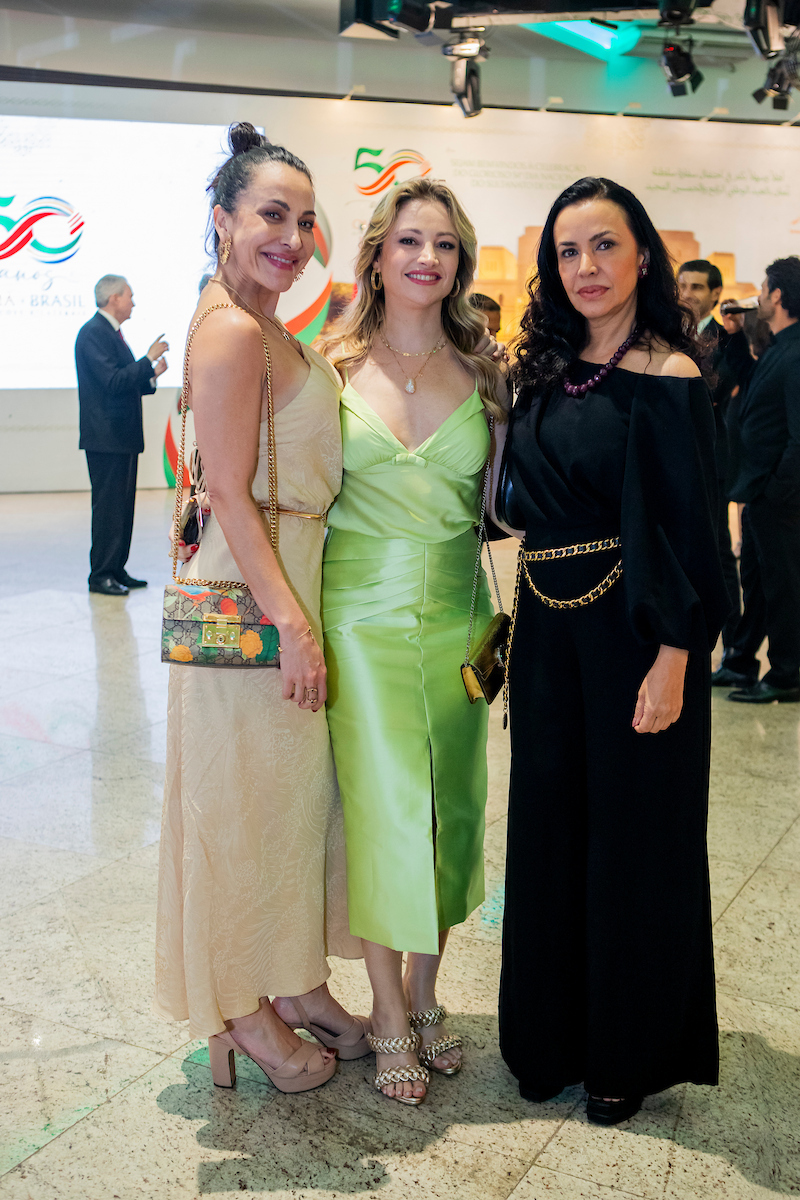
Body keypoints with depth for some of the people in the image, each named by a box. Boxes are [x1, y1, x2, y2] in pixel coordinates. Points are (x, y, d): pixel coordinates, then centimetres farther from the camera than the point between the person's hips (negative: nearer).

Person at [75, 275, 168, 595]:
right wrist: (149, 359, -18)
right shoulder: (93, 333, -13)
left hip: (123, 437, 10)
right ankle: (100, 575, -1)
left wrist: (151, 376, 6)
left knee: (123, 506, 12)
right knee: (108, 506, -7)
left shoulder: (113, 333, 19)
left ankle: (117, 570, 19)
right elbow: (113, 382, -23)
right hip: (105, 438, -10)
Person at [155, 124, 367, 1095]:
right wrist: (293, 625, -22)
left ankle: (295, 980, 33)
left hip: (290, 589, 10)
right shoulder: (231, 331, -15)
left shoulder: (271, 330, 14)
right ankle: (241, 1013, 22)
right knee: (247, 803, 4)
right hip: (250, 602, -10)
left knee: (295, 791, 17)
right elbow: (231, 499, -20)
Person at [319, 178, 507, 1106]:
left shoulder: (481, 374, 5)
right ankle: (389, 1016, 18)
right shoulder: (336, 366, 1)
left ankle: (424, 994, 29)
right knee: (384, 809, -1)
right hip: (362, 616, -2)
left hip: (454, 616, 3)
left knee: (448, 806, 8)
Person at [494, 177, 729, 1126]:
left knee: (632, 834, 6)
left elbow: (691, 533, -13)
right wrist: (519, 622, 7)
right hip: (547, 630, 6)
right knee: (548, 825, 13)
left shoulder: (667, 378, -10)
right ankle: (552, 1036, 32)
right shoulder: (546, 371, 9)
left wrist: (673, 662, -18)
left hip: (628, 636, -6)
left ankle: (630, 1051, 26)